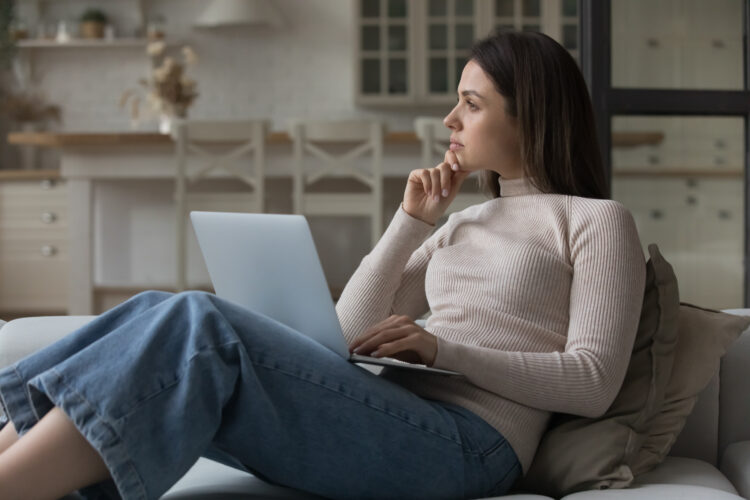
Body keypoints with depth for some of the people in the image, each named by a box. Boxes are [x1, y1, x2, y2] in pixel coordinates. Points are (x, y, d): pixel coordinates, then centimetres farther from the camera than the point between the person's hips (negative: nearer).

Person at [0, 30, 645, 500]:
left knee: (199, 324, -27)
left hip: (465, 445, -7)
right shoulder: (464, 223, 29)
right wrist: (412, 220, 13)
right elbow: (351, 332, 20)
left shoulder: (598, 222, 9)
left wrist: (443, 349, -12)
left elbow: (593, 383, -4)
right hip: (385, 420, 7)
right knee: (163, 314, -16)